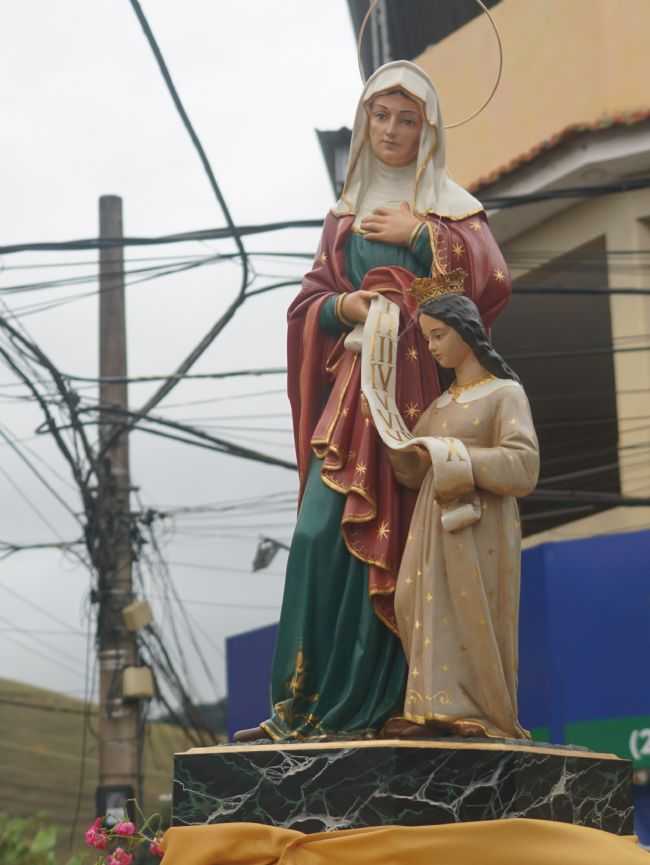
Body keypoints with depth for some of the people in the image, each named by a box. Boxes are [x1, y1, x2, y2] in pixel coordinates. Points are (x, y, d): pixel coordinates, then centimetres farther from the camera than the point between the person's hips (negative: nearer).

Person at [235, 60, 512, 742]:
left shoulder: (452, 207, 11)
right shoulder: (345, 214, 20)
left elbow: (493, 285, -5)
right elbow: (309, 301, 15)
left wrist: (421, 234, -7)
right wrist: (342, 306, -7)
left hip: (419, 391, -3)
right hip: (352, 389, 3)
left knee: (389, 539, -10)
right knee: (319, 534, -11)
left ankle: (366, 705, -8)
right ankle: (305, 701, -9)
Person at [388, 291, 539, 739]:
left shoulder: (505, 394, -2)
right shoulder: (441, 403, 18)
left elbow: (523, 468, -14)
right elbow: (413, 474, 18)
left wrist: (454, 456, -16)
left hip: (479, 529, -6)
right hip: (435, 524, 6)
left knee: (474, 619, -5)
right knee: (431, 612, -2)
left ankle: (485, 714, 3)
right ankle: (443, 708, -1)